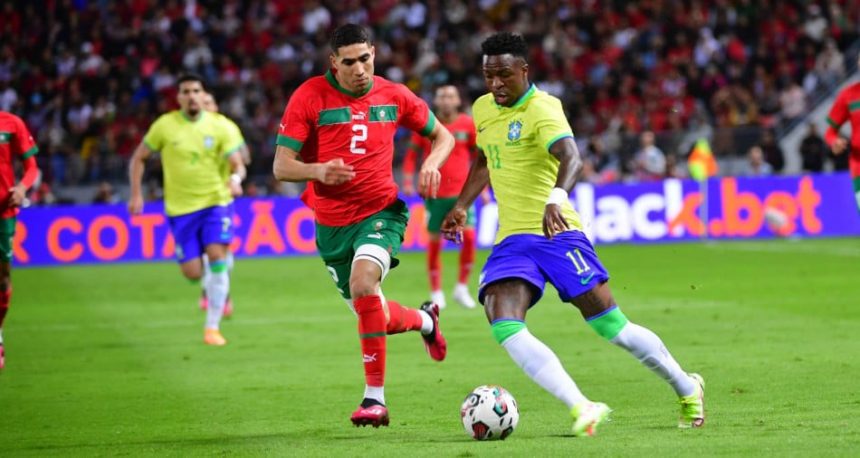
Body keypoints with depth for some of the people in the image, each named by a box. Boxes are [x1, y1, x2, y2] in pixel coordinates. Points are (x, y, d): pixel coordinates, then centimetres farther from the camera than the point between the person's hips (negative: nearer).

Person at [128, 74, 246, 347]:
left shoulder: (219, 127, -3)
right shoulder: (165, 125, -3)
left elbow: (237, 164, -3)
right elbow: (138, 159, 6)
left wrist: (236, 178, -26)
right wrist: (136, 195, -1)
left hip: (215, 202, 0)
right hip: (180, 208, 0)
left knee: (217, 257, -18)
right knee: (193, 273, -4)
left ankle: (212, 327, -10)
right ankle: (215, 290, 35)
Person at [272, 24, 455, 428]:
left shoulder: (393, 96, -1)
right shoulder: (309, 97, -8)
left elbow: (442, 136, 14)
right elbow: (281, 166, -11)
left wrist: (431, 163, -8)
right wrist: (318, 171, -31)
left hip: (381, 211, -2)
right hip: (331, 223, 2)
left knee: (363, 281, -30)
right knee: (375, 317, 9)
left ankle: (374, 398, -24)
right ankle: (424, 319, 47)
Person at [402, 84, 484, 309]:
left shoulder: (468, 124, 2)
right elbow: (412, 154, 7)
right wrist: (408, 182, -3)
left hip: (462, 192, 0)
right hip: (435, 193, 0)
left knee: (469, 236, -13)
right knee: (434, 242, 0)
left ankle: (462, 288, 1)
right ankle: (436, 293, 10)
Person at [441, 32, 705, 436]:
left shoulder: (542, 109, -13)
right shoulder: (482, 109, 11)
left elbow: (570, 157, -33)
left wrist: (556, 198, -51)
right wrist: (461, 206, 24)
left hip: (556, 232, -6)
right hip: (511, 238, 6)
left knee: (612, 327, -5)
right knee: (504, 327, -21)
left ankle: (687, 390, 20)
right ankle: (582, 409, -29)